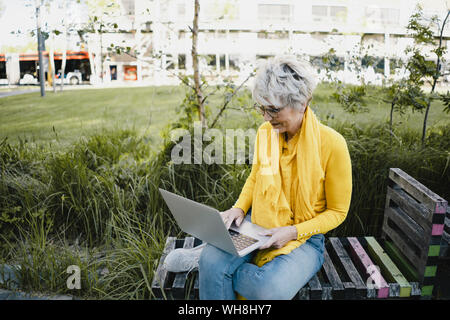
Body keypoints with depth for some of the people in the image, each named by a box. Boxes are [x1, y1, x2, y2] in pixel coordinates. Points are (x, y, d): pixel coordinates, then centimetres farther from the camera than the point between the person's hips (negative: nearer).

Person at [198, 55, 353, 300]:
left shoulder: (331, 144, -16)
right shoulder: (265, 132, 0)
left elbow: (337, 212, -6)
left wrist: (293, 232, -19)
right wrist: (239, 208, -2)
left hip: (304, 238, -3)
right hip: (258, 226, 4)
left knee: (270, 289, -32)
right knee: (210, 261, -25)